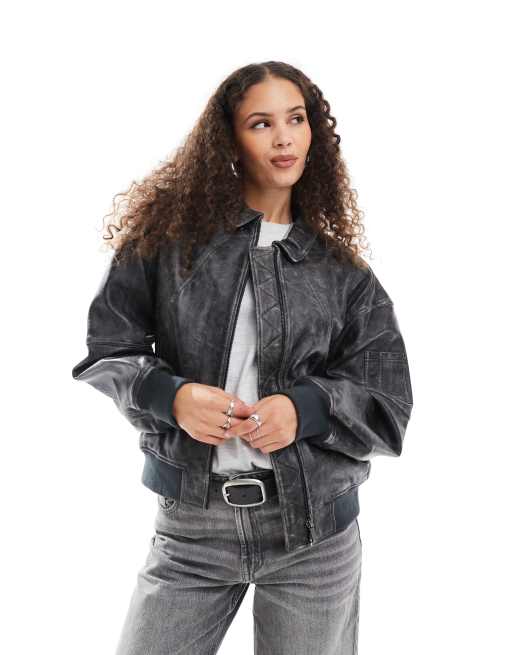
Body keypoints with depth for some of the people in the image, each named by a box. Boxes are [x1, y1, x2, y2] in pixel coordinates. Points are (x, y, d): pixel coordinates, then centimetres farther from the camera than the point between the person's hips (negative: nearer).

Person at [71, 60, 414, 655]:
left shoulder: (342, 272, 4)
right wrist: (171, 395, -15)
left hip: (314, 529, 1)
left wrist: (308, 408, -15)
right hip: (190, 522, 0)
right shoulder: (170, 231, 1)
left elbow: (389, 409, 4)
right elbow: (106, 349, 4)